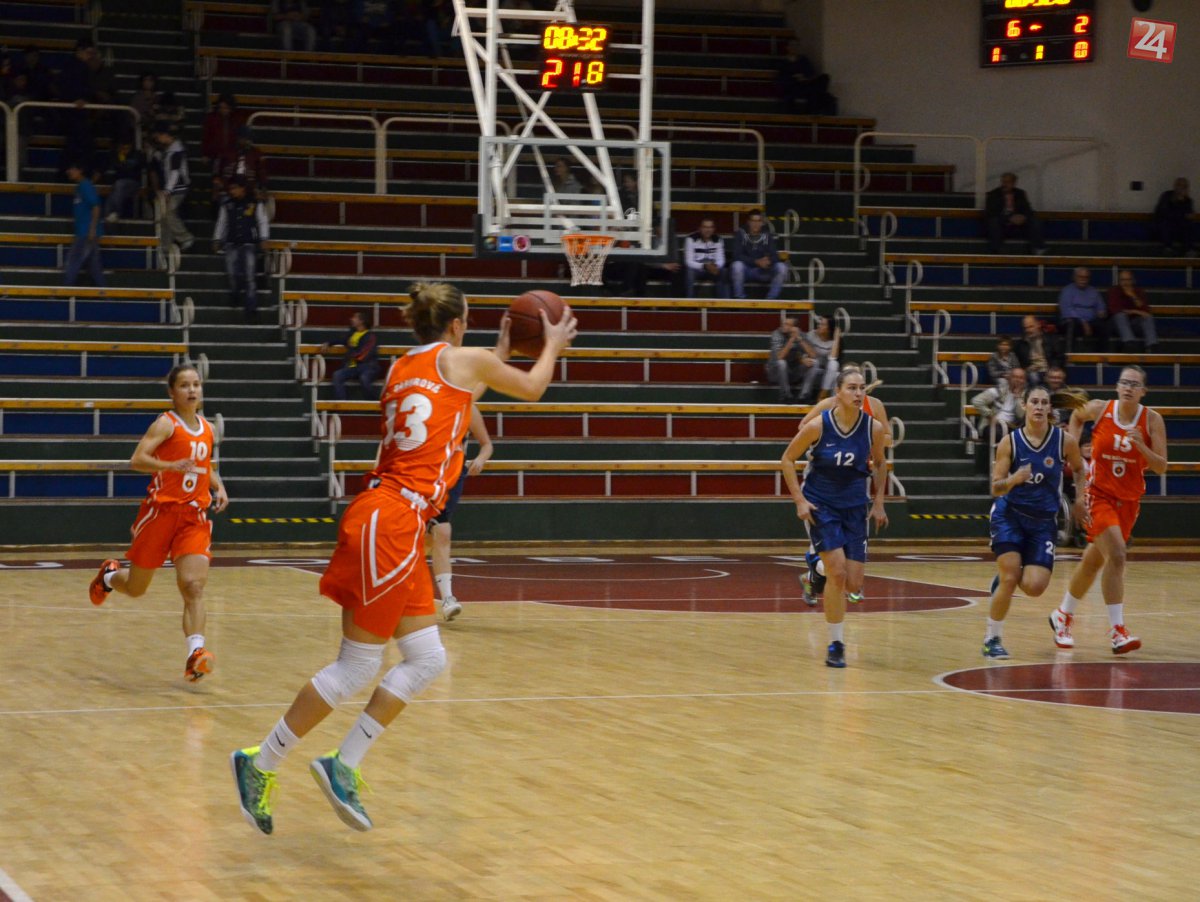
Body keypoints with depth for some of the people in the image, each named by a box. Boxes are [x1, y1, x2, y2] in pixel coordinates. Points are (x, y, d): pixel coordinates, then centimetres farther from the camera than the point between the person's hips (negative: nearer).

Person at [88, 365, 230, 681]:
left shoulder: (207, 429, 11)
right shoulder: (166, 424, -9)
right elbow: (137, 460, -21)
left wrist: (218, 487, 8)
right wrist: (171, 466, -36)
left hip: (194, 517, 4)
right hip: (161, 512, -4)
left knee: (194, 587, -16)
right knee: (135, 588, 11)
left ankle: (195, 655, -26)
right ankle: (109, 575, 46)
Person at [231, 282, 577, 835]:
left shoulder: (402, 369, 18)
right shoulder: (463, 359, 0)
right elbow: (531, 389, 15)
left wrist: (497, 359, 40)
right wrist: (552, 347, 33)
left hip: (392, 520, 9)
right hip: (393, 523, -9)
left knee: (425, 660, 10)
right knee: (356, 668, -4)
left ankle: (343, 767, 10)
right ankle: (261, 764, 2)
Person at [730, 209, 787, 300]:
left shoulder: (767, 235, 1)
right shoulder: (740, 234, -6)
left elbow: (774, 256, -4)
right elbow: (737, 255, -16)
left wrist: (768, 260, -30)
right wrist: (756, 262, -28)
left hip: (762, 272, 2)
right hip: (746, 270, -2)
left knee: (781, 267, -23)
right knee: (737, 265, -36)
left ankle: (770, 300, -15)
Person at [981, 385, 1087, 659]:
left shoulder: (1065, 440, -7)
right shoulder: (1010, 442, -9)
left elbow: (1079, 469, 14)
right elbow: (996, 489, -8)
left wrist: (1080, 497, 1)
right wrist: (1013, 479, -28)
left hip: (1044, 521, 2)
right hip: (1009, 515, -1)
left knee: (1034, 587, -11)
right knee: (1009, 578, -15)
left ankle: (1005, 578, 24)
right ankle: (992, 638, 4)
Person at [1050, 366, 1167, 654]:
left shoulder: (1152, 420, -9)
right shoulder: (1099, 409, -8)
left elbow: (1161, 467, -10)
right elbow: (1077, 416, 16)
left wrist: (1141, 446, -25)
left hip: (1129, 500, 3)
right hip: (1099, 493, -3)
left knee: (1093, 562, 15)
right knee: (1116, 554, -22)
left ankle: (1063, 615, 38)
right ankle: (1117, 631, -21)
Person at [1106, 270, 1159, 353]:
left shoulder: (1138, 291, 3)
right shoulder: (1114, 291, -6)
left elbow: (1146, 310, -8)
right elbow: (1114, 309, -18)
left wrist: (1134, 297, -21)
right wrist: (1134, 311, -20)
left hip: (1134, 319, 3)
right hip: (1118, 320, -3)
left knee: (1148, 317, -24)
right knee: (1120, 315, -35)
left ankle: (1150, 346, -38)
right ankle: (1129, 344, -53)